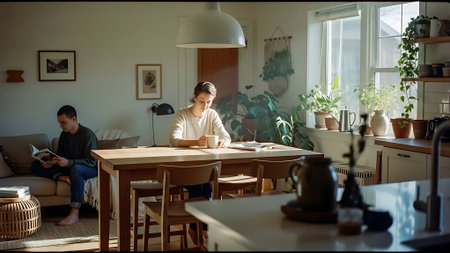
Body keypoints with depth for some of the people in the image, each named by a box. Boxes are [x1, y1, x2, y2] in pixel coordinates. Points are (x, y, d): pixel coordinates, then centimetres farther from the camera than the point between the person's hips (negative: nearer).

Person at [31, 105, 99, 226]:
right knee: (35, 165, -5)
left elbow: (92, 161, -22)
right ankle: (61, 177, -30)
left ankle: (74, 214, -44)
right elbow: (60, 154, 13)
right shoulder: (64, 134, 6)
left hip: (90, 169, -7)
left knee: (75, 168, -44)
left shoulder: (87, 134, -17)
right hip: (68, 167, 7)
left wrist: (68, 162, -32)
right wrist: (49, 162, -10)